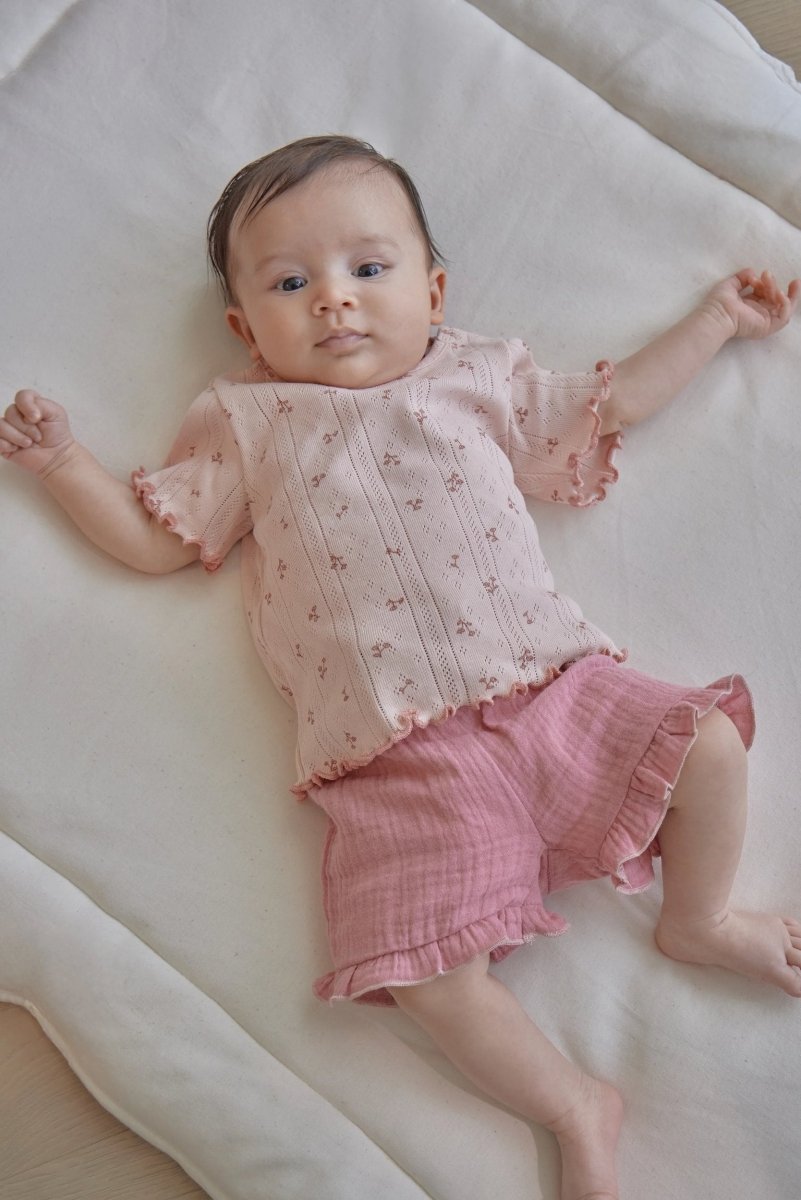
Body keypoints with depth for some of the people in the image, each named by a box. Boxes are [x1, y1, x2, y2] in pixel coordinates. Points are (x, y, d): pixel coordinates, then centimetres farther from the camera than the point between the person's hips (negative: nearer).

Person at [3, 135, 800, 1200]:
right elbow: (154, 540, 16)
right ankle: (576, 1108, 13)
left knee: (712, 745, -8)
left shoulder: (478, 376, 17)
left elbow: (607, 408, 26)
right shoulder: (246, 424, 13)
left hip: (551, 683, 3)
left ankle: (699, 922, 22)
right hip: (404, 758, -2)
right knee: (436, 975, -15)